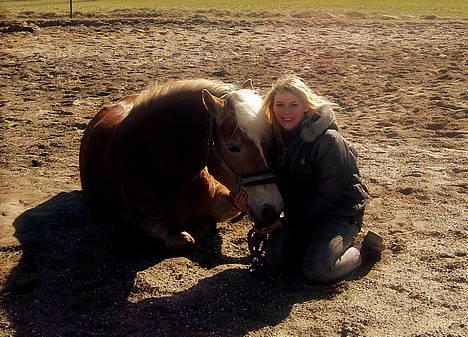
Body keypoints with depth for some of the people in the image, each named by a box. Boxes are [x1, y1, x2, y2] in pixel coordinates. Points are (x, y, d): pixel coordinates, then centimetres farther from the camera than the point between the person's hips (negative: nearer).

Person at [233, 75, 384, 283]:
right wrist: (250, 199, -20)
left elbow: (328, 196, -21)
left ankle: (366, 250, 5)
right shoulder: (274, 138, -4)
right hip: (299, 211, 6)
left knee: (317, 270, -22)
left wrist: (286, 222, -21)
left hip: (339, 210, -6)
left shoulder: (328, 140, -23)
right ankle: (312, 240, 14)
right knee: (274, 260, -12)